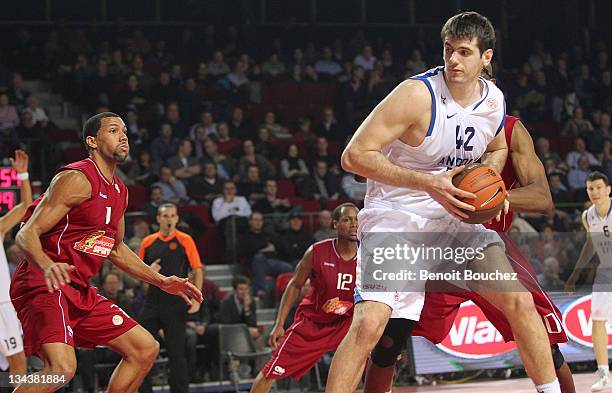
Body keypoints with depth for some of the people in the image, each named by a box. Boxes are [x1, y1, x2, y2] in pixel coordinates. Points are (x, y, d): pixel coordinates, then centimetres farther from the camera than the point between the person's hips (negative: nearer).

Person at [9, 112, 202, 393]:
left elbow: (115, 249, 29)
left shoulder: (119, 191, 15)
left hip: (79, 291, 10)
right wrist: (47, 266, -39)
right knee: (62, 368, -31)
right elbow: (26, 235, -18)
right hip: (42, 286, -10)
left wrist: (162, 282, 24)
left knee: (146, 348, 9)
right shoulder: (77, 179, -13)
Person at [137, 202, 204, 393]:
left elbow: (197, 270, -3)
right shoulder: (148, 242, 9)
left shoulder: (185, 241, -1)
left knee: (176, 352, -3)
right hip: (152, 302, 4)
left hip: (176, 304, -4)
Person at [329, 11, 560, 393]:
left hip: (454, 215, 6)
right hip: (395, 216, -5)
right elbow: (354, 156, -22)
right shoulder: (417, 94, -20)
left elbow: (498, 149, 24)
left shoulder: (494, 100, 0)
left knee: (520, 301, -4)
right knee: (369, 323, -22)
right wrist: (429, 183, -27)